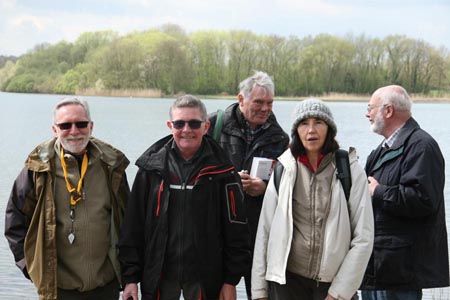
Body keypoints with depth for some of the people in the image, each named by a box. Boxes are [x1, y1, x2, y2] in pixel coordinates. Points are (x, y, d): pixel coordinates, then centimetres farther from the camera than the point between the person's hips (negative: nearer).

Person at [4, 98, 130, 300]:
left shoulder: (111, 165, 2)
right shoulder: (38, 168, -5)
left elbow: (127, 217, 13)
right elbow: (14, 219, 4)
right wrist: (29, 262, 0)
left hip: (106, 284, 2)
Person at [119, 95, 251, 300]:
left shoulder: (221, 171, -4)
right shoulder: (151, 167, 0)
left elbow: (236, 228, -1)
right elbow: (133, 225, 2)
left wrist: (231, 281, -2)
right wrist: (130, 277, -1)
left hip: (204, 276, -1)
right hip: (159, 274, 1)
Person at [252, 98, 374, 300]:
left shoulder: (350, 171, -1)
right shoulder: (283, 170, 4)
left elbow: (363, 238, -3)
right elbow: (265, 230, 6)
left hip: (333, 282, -1)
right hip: (286, 281, 1)